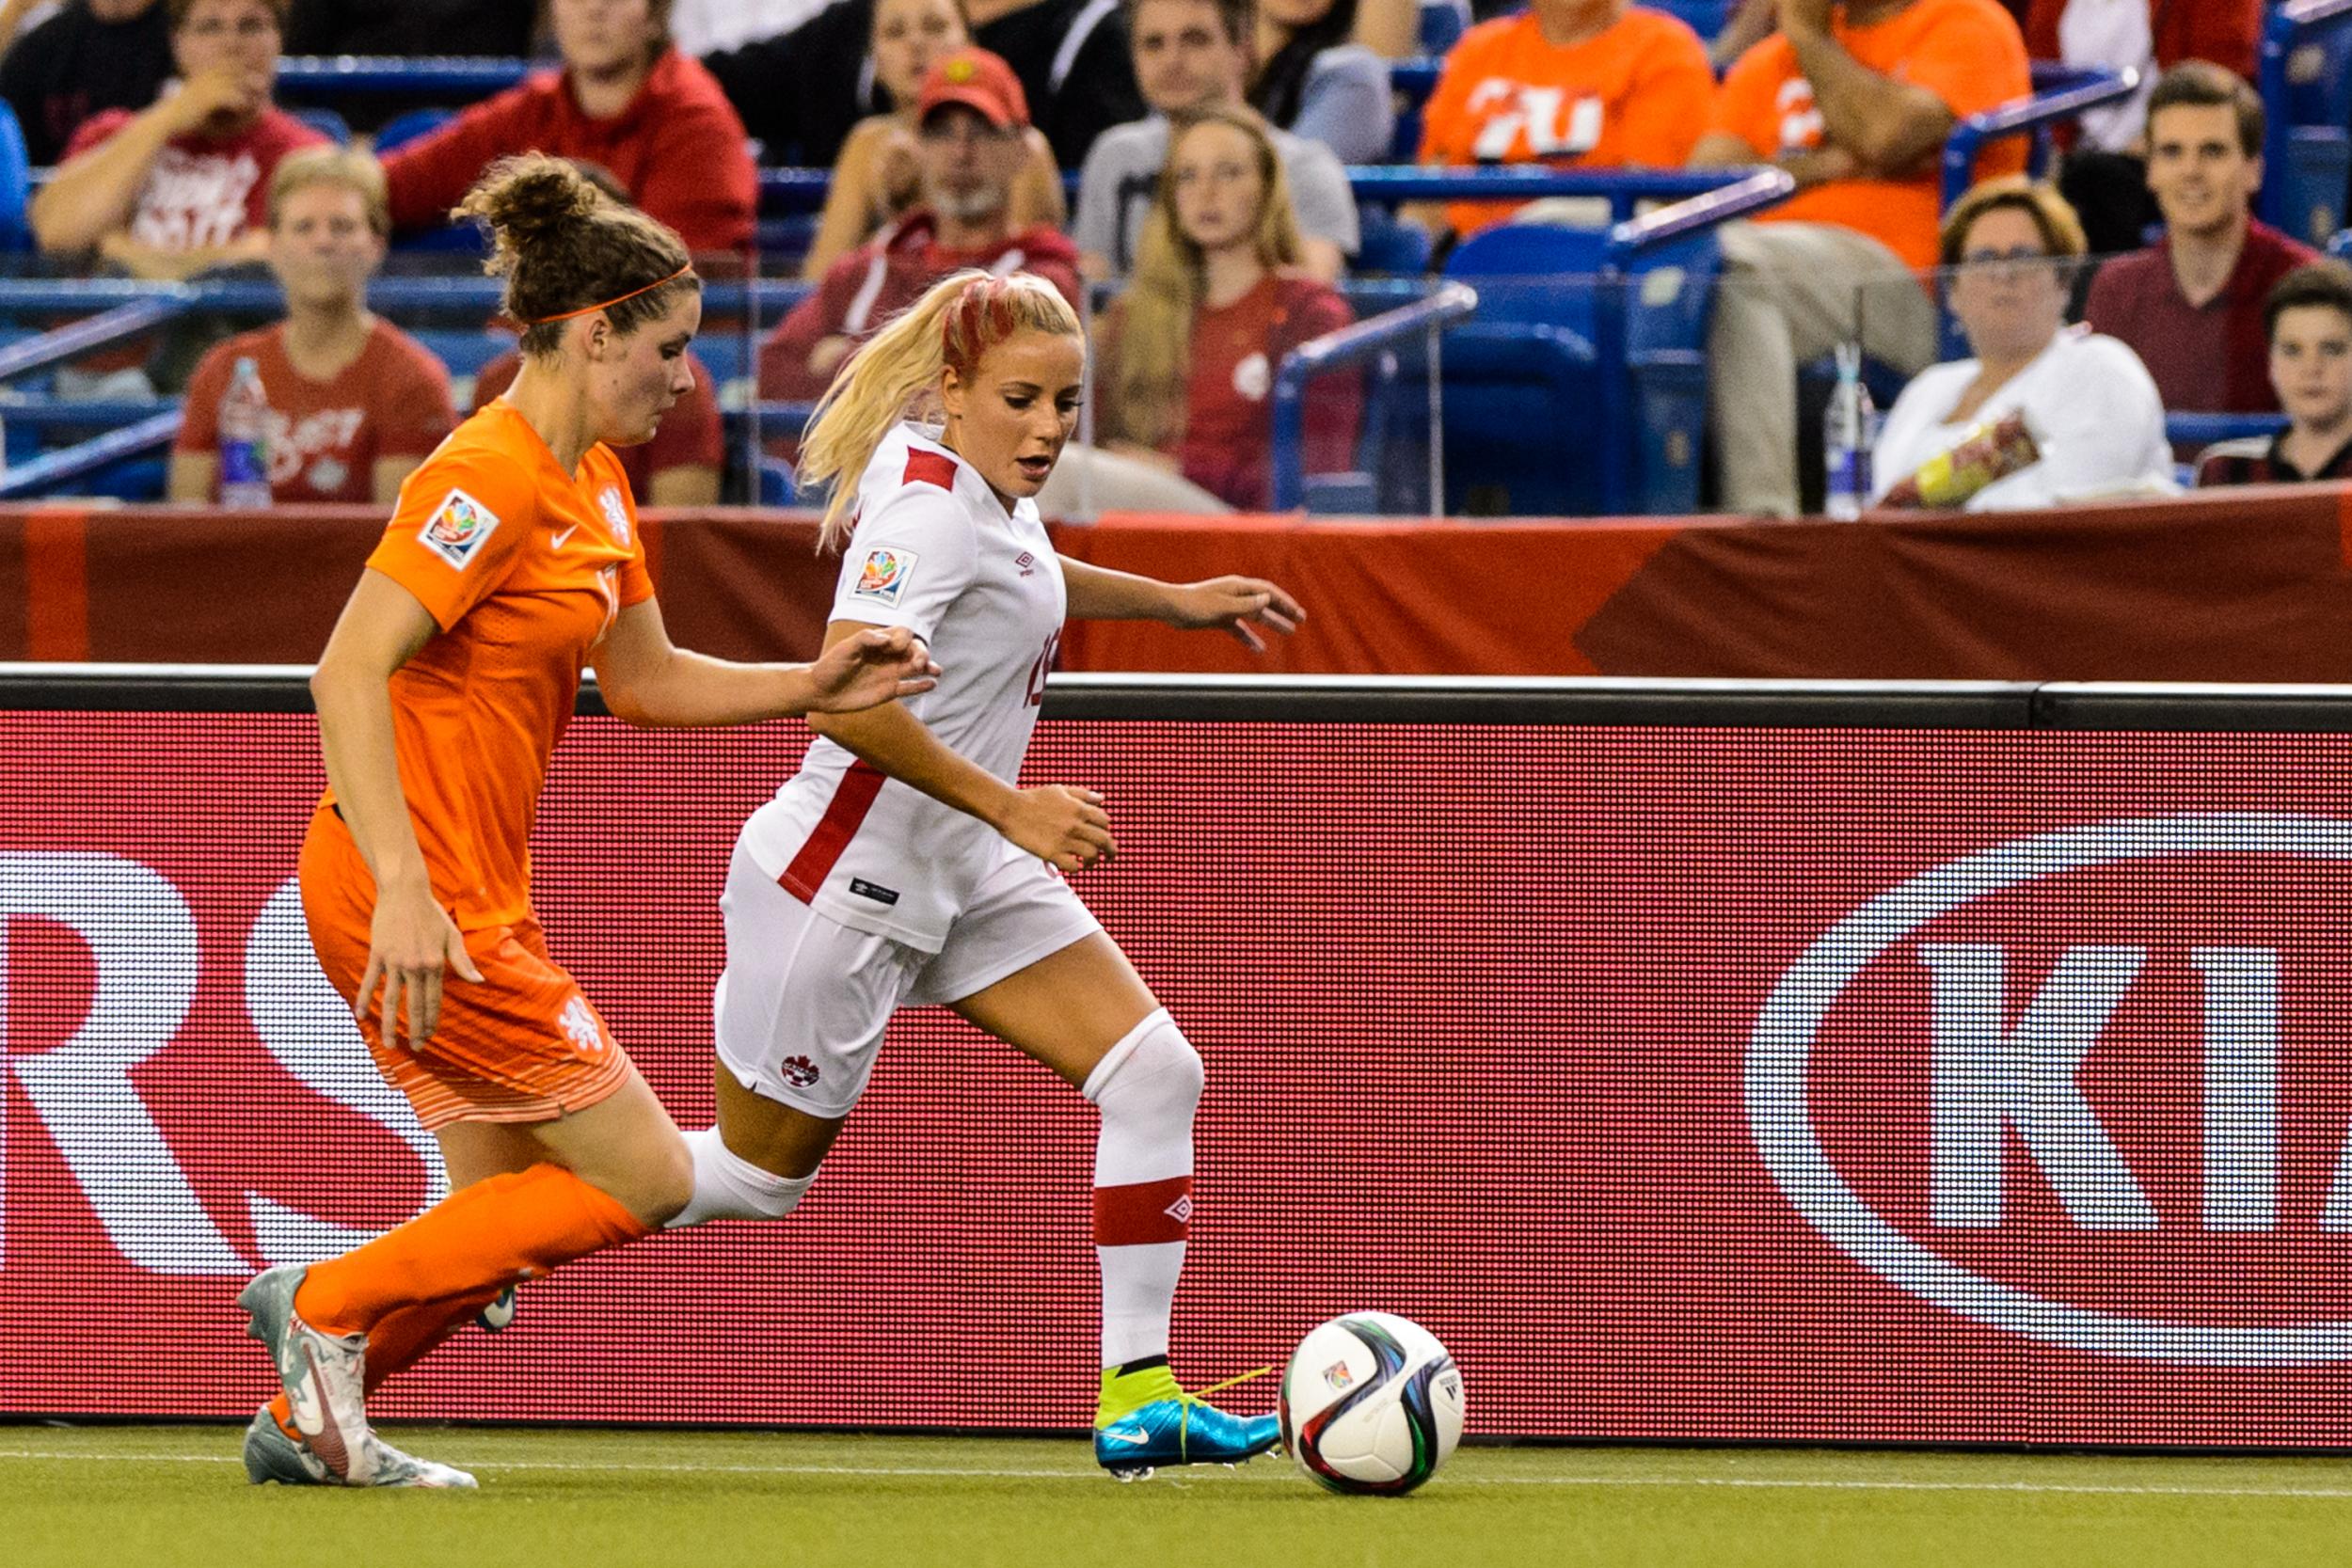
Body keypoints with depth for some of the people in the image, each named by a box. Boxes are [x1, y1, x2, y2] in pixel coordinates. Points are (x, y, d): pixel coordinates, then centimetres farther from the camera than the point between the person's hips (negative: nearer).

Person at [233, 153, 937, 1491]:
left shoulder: (593, 482, 12)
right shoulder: (491, 479, -18)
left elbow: (645, 680, 22)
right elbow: (349, 672, -25)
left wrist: (811, 688, 8)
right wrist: (402, 890, -32)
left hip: (475, 898, 10)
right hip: (418, 898, -10)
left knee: (514, 1204, 14)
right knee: (646, 1179, -4)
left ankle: (306, 1425, 19)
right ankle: (326, 1305, 1)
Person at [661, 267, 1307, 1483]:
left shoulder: (990, 489, 3)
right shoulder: (928, 508, -24)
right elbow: (845, 698, -36)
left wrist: (1171, 599, 30)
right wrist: (1012, 807, -31)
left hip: (967, 876, 9)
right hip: (843, 880, -9)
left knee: (1155, 1073, -3)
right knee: (755, 1173, 4)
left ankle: (1137, 1396, -2)